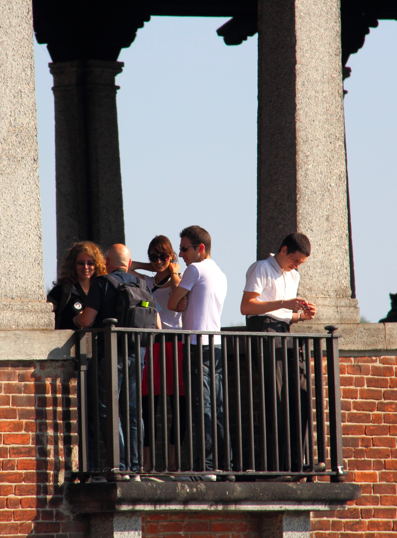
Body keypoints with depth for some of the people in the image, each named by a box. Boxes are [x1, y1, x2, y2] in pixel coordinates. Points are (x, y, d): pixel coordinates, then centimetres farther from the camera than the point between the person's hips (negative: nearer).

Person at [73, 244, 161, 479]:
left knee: (108, 410, -3)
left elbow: (87, 320, -12)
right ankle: (135, 468, 9)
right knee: (134, 411, 10)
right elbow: (157, 326, 10)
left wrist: (78, 319, 12)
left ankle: (120, 466, -12)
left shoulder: (103, 283, -6)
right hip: (137, 354, 5)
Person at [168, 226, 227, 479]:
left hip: (198, 344, -8)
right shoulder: (220, 275, 19)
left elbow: (173, 304, -1)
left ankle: (205, 465, -16)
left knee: (203, 408, -11)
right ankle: (225, 464, 5)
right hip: (217, 344, 8)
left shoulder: (195, 269, -6)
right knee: (218, 408, 8)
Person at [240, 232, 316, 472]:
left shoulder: (293, 276, 27)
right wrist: (283, 304, -14)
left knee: (300, 394, -5)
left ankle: (294, 462, -3)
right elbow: (246, 306, -9)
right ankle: (273, 463, -16)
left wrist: (302, 315, 8)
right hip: (264, 329, -8)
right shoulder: (262, 268, 1)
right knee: (275, 398, -15)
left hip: (286, 334, 8)